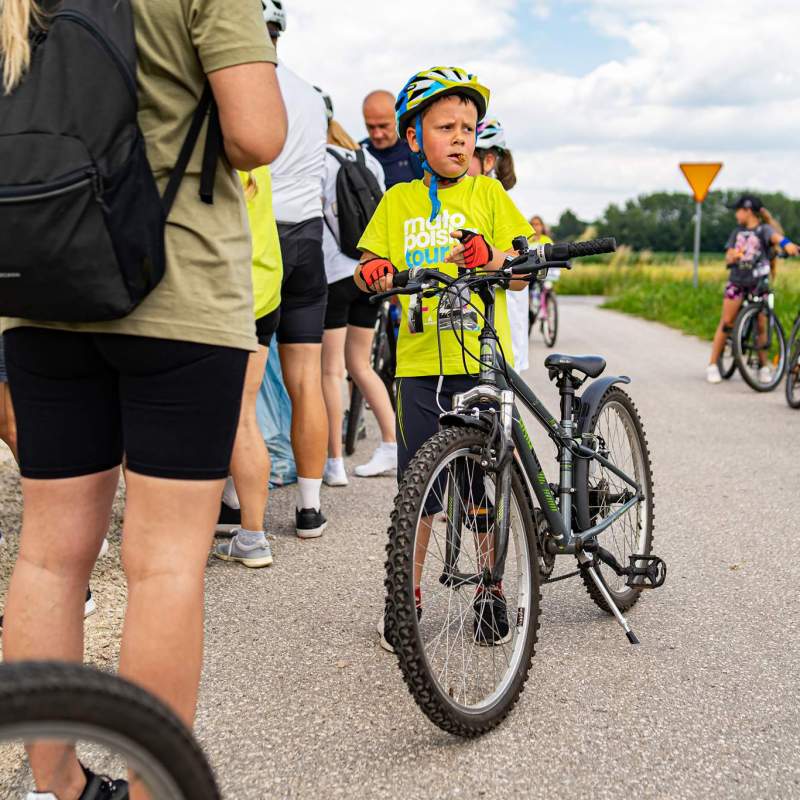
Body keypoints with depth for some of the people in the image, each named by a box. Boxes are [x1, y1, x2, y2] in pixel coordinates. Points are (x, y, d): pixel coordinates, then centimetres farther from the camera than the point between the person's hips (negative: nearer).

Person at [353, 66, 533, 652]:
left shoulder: (487, 193, 6)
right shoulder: (398, 202, 11)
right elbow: (374, 268, 12)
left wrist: (489, 257, -22)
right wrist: (373, 272, -11)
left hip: (483, 359, -1)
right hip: (420, 361, 1)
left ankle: (492, 588, 22)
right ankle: (408, 595, 18)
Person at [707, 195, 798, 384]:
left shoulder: (764, 229, -1)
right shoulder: (737, 232, 13)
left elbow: (775, 236, -24)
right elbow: (728, 257, 9)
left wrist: (786, 244, -47)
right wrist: (732, 257, -16)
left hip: (758, 283, -3)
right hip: (737, 281, 3)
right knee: (726, 322, -1)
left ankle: (764, 367, 9)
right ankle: (713, 365, 2)